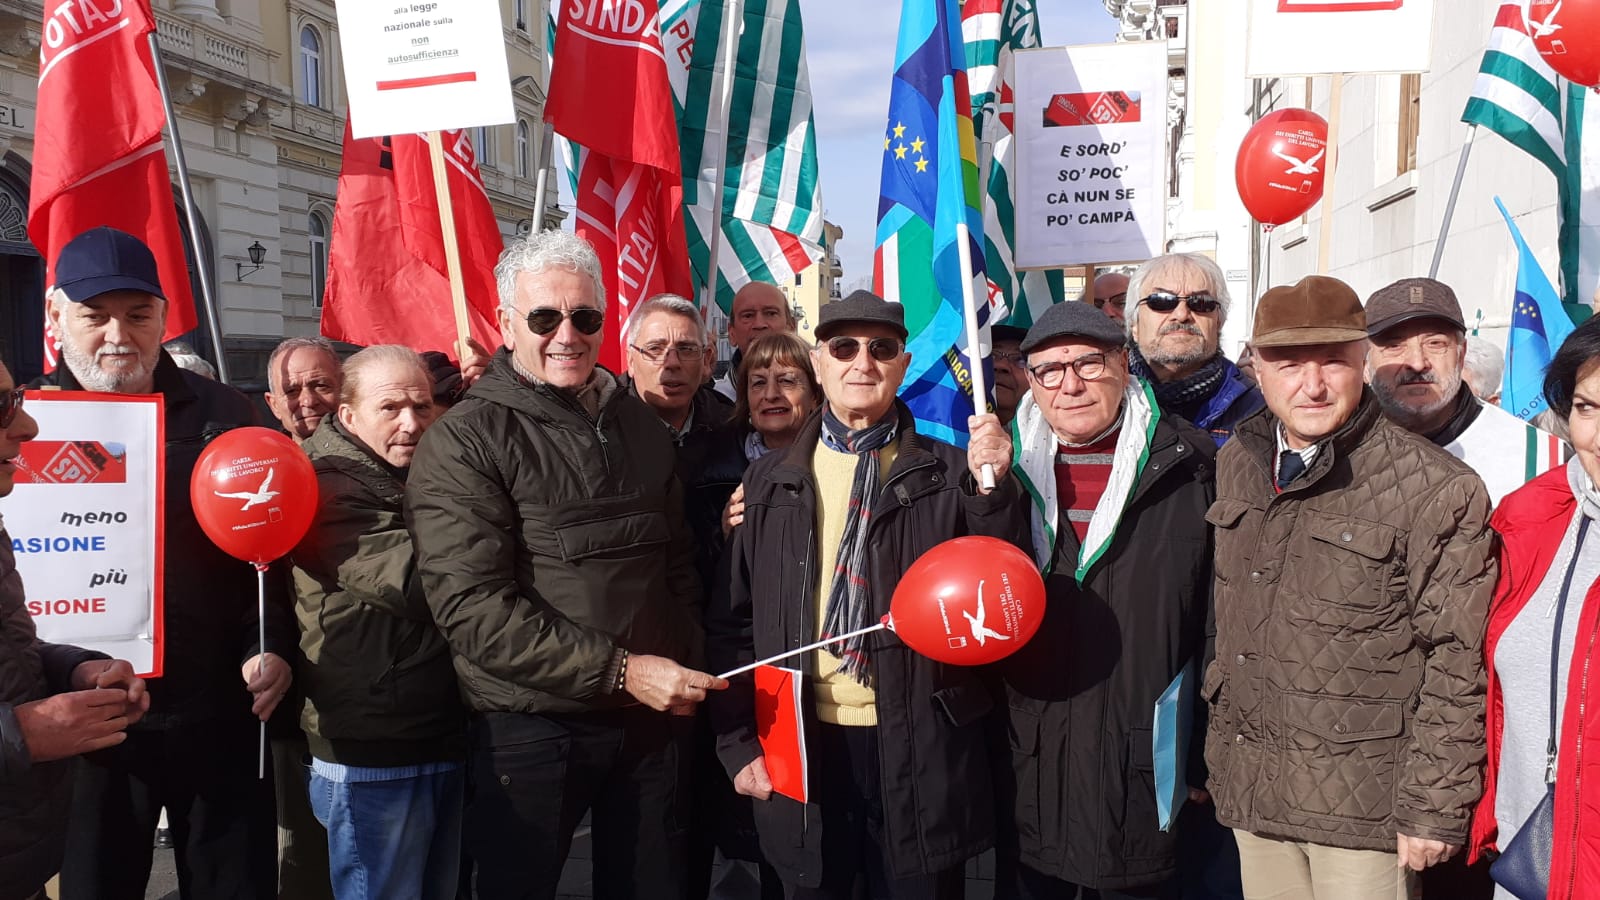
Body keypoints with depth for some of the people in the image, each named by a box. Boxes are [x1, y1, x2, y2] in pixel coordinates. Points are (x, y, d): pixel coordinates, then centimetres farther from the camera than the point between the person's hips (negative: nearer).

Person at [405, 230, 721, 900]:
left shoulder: (640, 425, 9)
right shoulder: (464, 441, -11)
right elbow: (472, 608, -19)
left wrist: (686, 668, 5)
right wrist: (620, 671, -21)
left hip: (653, 719, 5)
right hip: (529, 730, -5)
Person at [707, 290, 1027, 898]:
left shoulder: (950, 474, 1)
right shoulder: (769, 482, 5)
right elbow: (733, 619, 6)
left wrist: (994, 488, -16)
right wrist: (738, 744, 2)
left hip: (921, 745, -1)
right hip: (802, 743, 1)